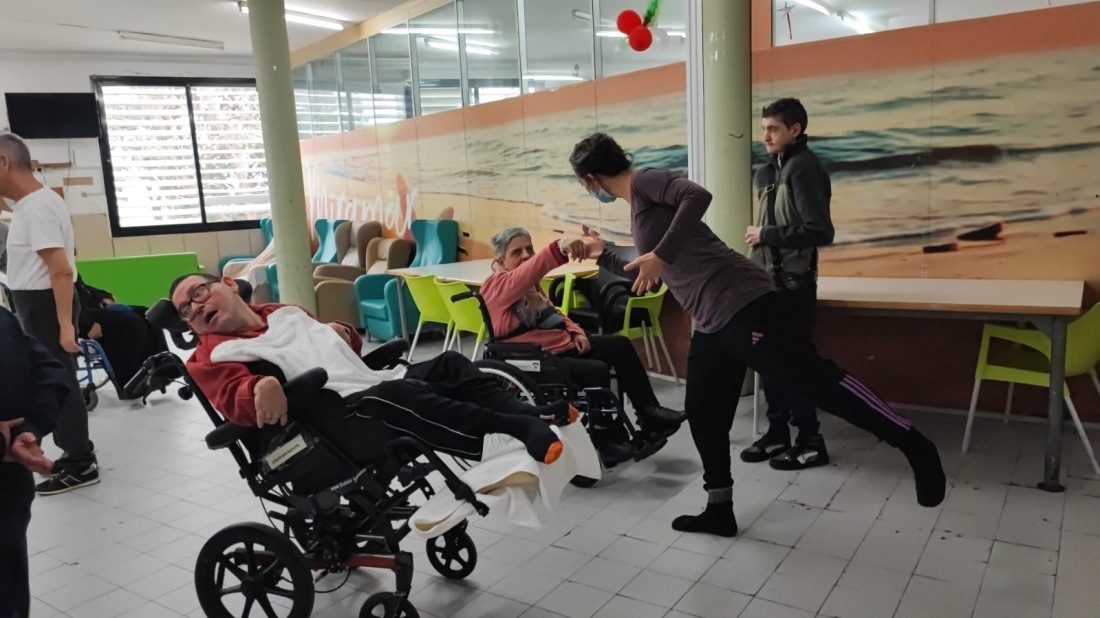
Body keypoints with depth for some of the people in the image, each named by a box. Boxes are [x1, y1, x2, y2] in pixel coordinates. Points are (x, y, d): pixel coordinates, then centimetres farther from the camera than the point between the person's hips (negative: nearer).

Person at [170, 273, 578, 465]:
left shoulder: (284, 314, 30)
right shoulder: (212, 356, 12)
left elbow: (347, 348, 35)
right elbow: (236, 399, -9)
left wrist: (342, 332, 12)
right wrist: (263, 385, -31)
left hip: (376, 383, 8)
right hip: (334, 418, -8)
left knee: (448, 364, -11)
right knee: (398, 398, -36)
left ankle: (532, 415, -25)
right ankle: (523, 433, -45)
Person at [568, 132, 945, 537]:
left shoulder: (645, 181, -3)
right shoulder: (639, 205, 26)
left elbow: (698, 196, -24)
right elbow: (646, 279, 36)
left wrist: (661, 254, -23)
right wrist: (602, 255, 41)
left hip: (739, 303, -10)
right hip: (712, 323, 10)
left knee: (816, 379, -9)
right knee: (704, 417, 11)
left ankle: (914, 446, 2)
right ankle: (720, 512, 21)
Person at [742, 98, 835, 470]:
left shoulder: (804, 167, -13)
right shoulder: (768, 172, 13)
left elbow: (820, 231, -22)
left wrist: (765, 235, -16)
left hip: (793, 284, -8)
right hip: (770, 281, 8)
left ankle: (811, 442, 11)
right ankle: (778, 432, 24)